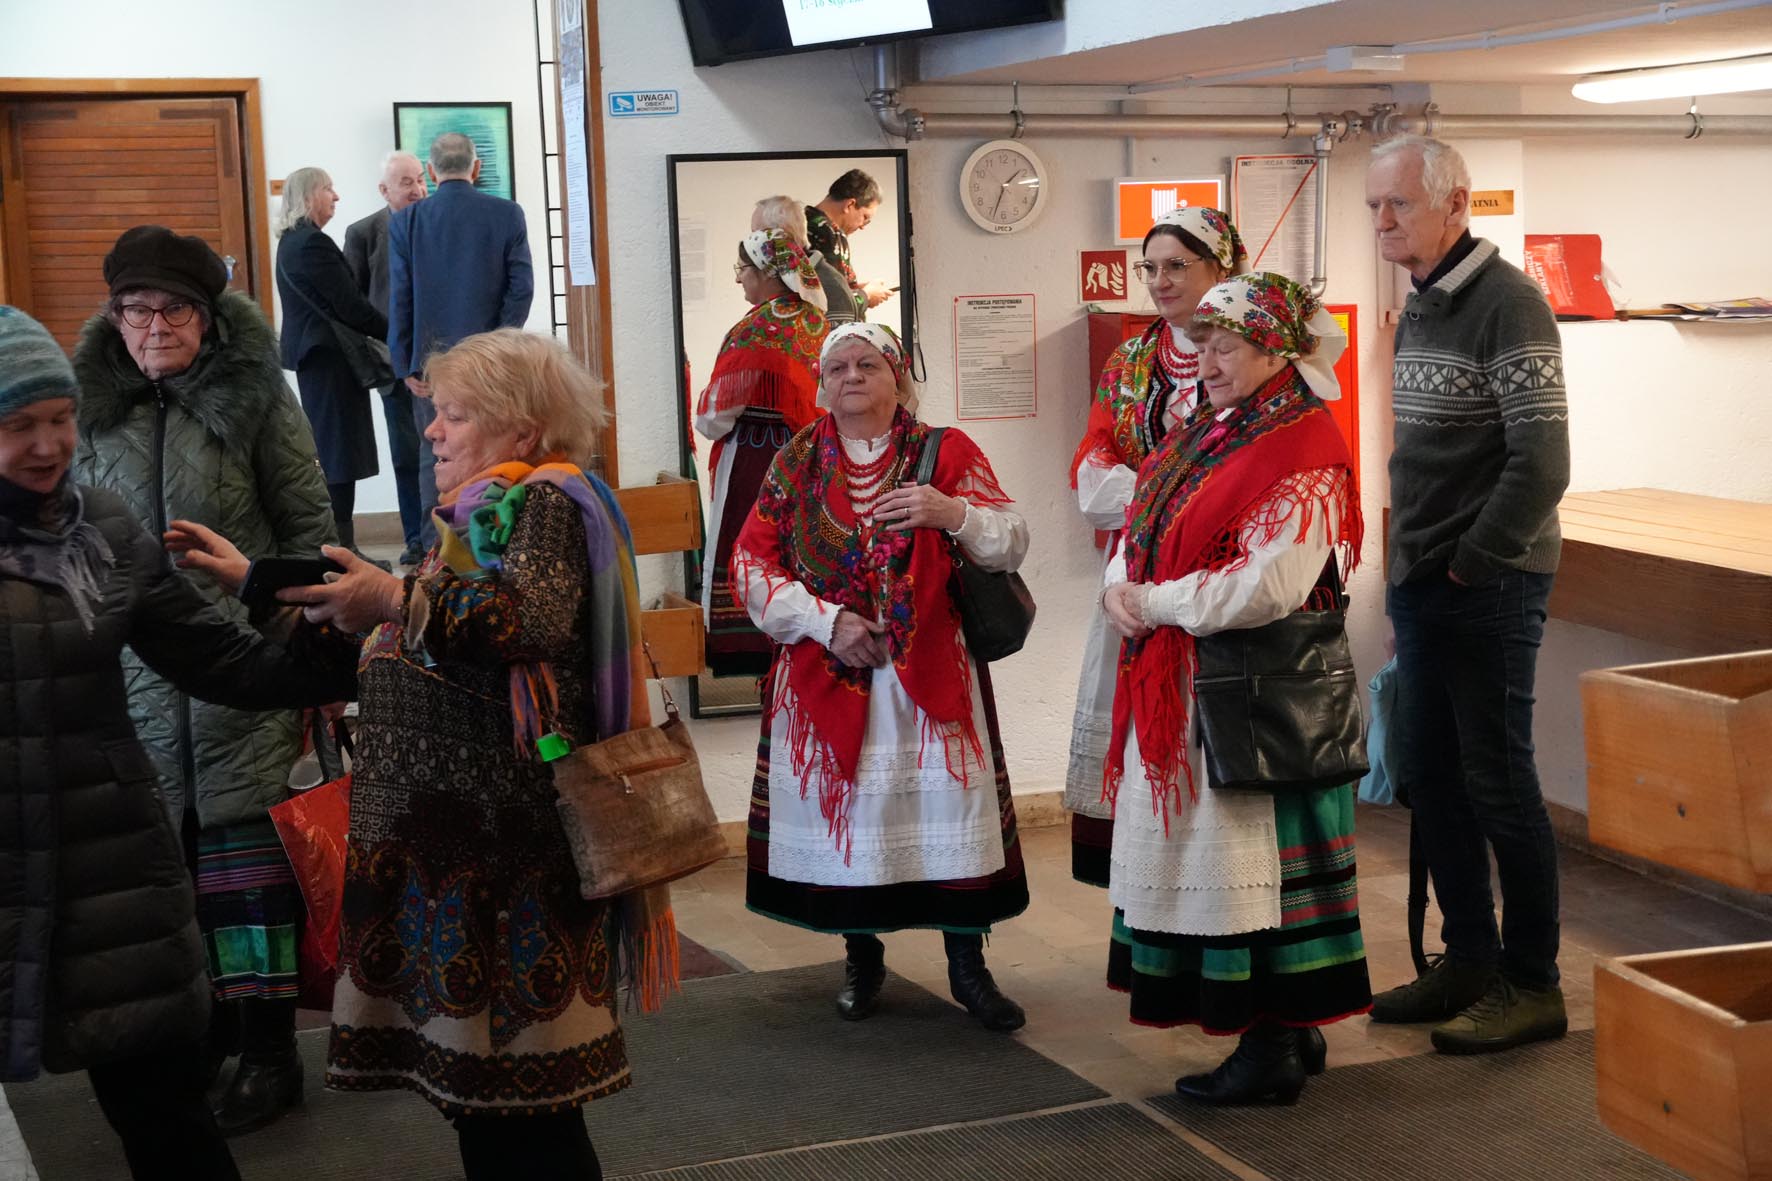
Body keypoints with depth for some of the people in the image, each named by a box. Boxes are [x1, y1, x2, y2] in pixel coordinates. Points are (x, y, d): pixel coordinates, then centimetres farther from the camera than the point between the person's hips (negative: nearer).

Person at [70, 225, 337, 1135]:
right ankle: (204, 1023, 22)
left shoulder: (253, 395, -4)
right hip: (135, 677, 4)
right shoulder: (95, 406, 8)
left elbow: (308, 528, -1)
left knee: (245, 848, -1)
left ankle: (267, 1050, 9)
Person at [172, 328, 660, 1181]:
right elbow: (382, 641, 27)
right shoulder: (475, 513, 21)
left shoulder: (546, 502, -6)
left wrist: (400, 601, -35)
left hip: (504, 836, -9)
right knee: (472, 1086, 11)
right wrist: (258, 581, 26)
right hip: (439, 822, 9)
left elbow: (539, 616, -26)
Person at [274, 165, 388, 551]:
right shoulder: (313, 243, -17)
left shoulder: (292, 241, 15)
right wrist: (392, 332, -7)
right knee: (340, 448, -7)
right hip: (331, 354, -10)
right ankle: (340, 547, -6)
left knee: (325, 447, 12)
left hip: (312, 351, 10)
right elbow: (350, 305, -18)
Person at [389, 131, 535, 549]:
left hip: (432, 358, 0)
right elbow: (522, 287, -6)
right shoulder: (507, 215, -1)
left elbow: (399, 298, -1)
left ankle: (436, 547, 5)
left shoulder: (405, 221, -1)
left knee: (434, 455, 6)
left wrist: (405, 365, 2)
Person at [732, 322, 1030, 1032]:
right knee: (843, 814, 5)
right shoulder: (797, 464, 8)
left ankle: (967, 965, 9)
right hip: (826, 675, 1)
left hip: (929, 673, -1)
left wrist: (953, 513, -20)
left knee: (949, 812, -4)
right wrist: (826, 619, -11)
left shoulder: (946, 453, 4)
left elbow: (1011, 543, 0)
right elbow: (752, 563, 2)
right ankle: (862, 957, 24)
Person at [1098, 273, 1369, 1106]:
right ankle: (1287, 1028, 24)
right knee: (1200, 848, 13)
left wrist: (1155, 602, -14)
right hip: (1179, 683, 9)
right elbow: (1140, 528, 17)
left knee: (1250, 855, -3)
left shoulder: (1303, 453, -14)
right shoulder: (1206, 434, 14)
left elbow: (1267, 587, -24)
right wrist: (1121, 589, -5)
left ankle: (1276, 1047, 8)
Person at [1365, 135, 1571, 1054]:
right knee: (1429, 776, 13)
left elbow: (1542, 461, -19)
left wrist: (1472, 562, -14)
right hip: (1422, 587, 9)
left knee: (1498, 782, -2)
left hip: (1490, 588, -9)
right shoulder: (1418, 307, 14)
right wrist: (1410, 564, 11)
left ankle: (1532, 984, 9)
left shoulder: (1505, 303, -13)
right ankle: (1469, 961, 26)